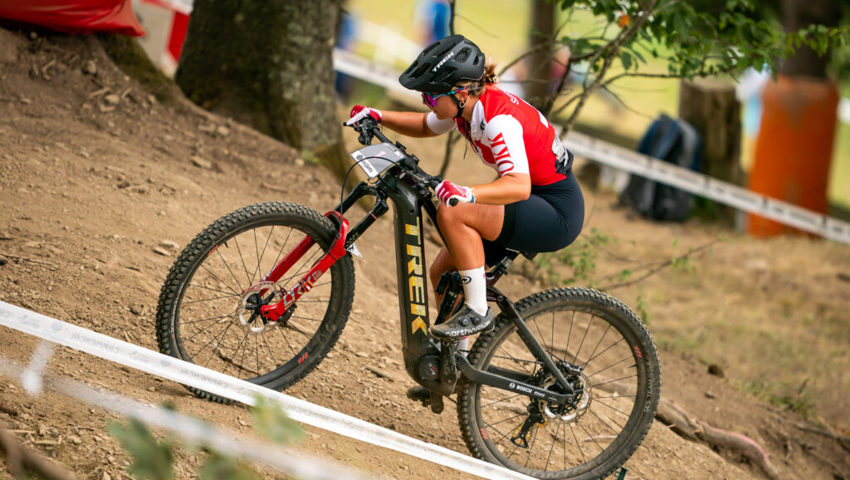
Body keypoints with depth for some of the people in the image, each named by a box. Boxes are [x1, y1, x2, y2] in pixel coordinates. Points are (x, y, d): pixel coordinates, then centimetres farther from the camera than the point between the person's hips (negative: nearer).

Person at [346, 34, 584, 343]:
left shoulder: (499, 120, -28)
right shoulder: (468, 105, -2)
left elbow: (519, 185, -42)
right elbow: (426, 126, 20)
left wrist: (467, 193, -58)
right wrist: (377, 116, 6)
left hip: (558, 213, -9)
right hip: (531, 205, 9)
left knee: (451, 214, -26)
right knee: (443, 272, 4)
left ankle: (478, 312, -15)